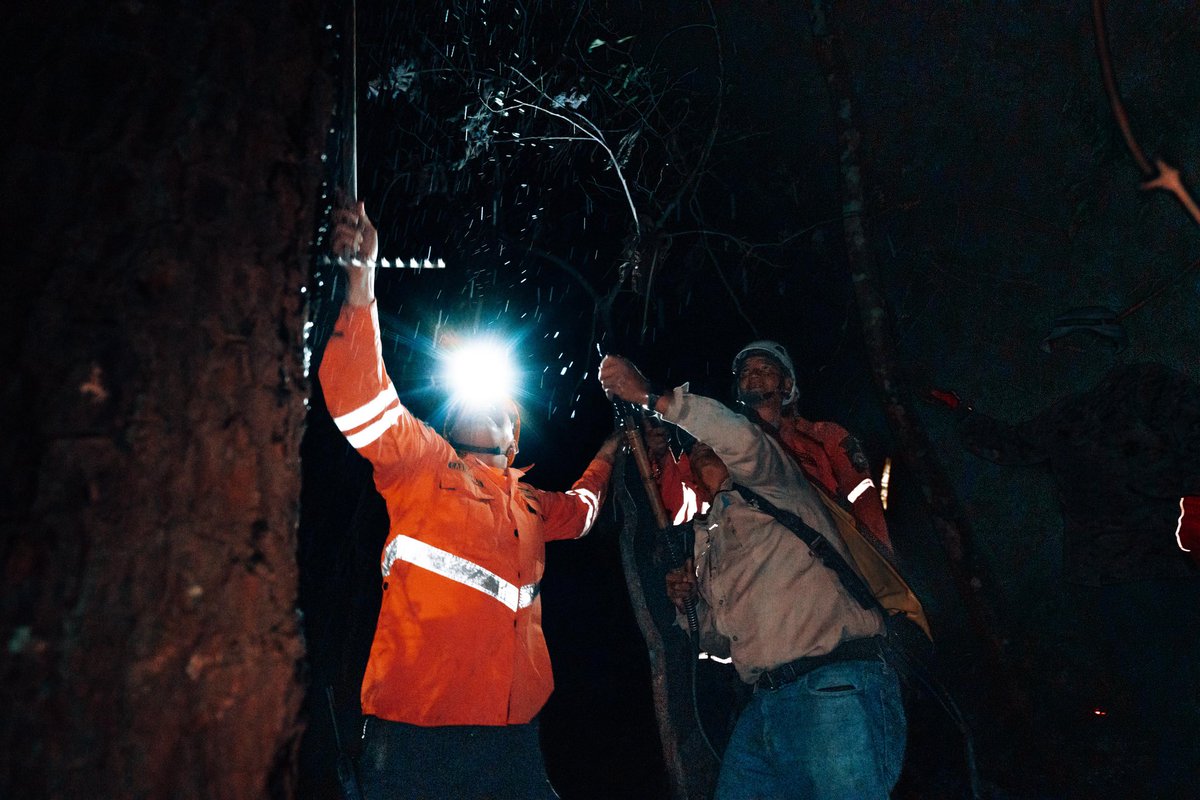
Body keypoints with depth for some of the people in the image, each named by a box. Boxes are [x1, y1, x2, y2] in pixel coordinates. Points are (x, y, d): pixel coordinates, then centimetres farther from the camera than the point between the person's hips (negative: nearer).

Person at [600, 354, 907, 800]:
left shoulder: (767, 484, 8)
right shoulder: (706, 538, 26)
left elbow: (743, 438, -18)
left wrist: (649, 395, -16)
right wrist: (692, 601, 10)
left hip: (835, 690, -8)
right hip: (764, 707, 8)